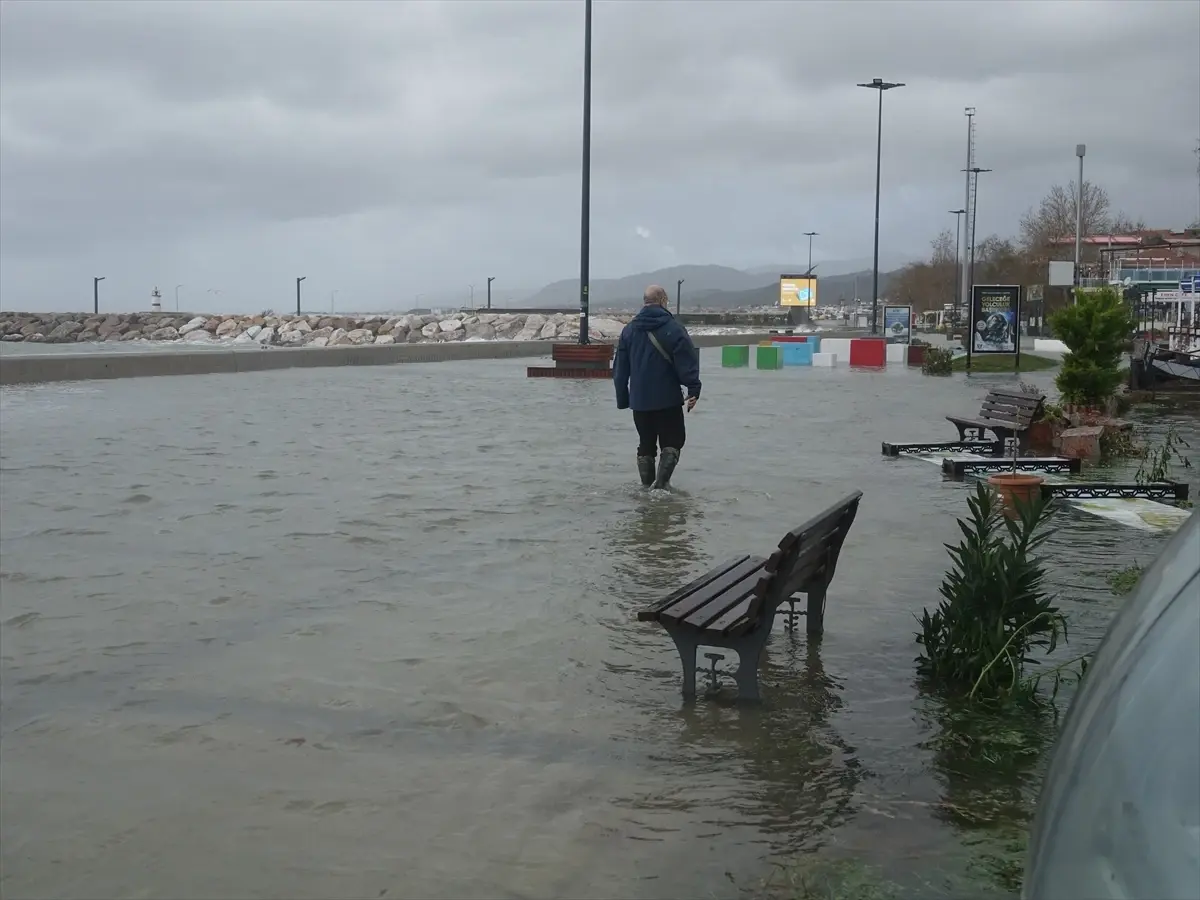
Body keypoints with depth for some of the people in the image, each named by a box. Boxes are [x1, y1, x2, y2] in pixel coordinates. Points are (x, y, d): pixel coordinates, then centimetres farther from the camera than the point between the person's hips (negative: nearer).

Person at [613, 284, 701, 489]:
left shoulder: (629, 330, 7)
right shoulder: (673, 328, -9)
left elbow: (620, 369, 11)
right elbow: (687, 363, -14)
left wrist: (622, 399, 16)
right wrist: (693, 391, -10)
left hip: (639, 401, 5)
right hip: (668, 400, -4)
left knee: (646, 445, 14)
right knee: (672, 442, 4)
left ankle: (647, 487, 15)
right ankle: (660, 483, -10)